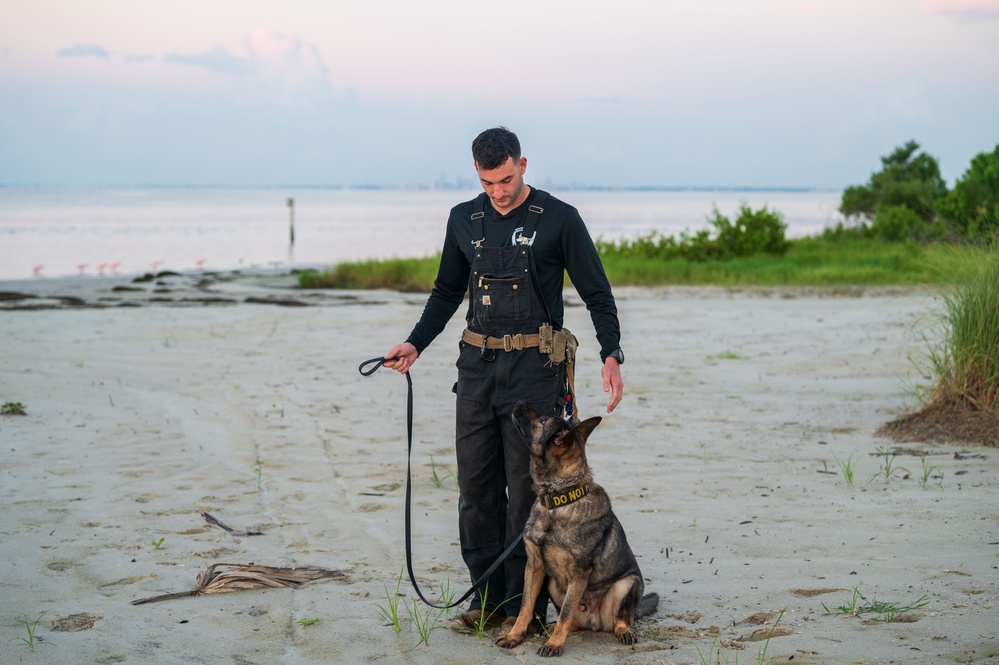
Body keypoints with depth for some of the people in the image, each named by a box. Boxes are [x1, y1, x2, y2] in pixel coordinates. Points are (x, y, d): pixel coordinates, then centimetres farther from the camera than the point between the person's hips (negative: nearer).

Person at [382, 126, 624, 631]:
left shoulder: (559, 219, -4)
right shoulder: (464, 220, 10)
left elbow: (597, 294, -2)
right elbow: (447, 291, 21)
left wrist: (612, 355, -14)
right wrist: (415, 344, 10)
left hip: (534, 366, -5)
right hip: (477, 364, 5)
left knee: (527, 487, -4)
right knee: (476, 486, 6)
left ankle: (525, 604, 5)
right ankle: (489, 596, 17)